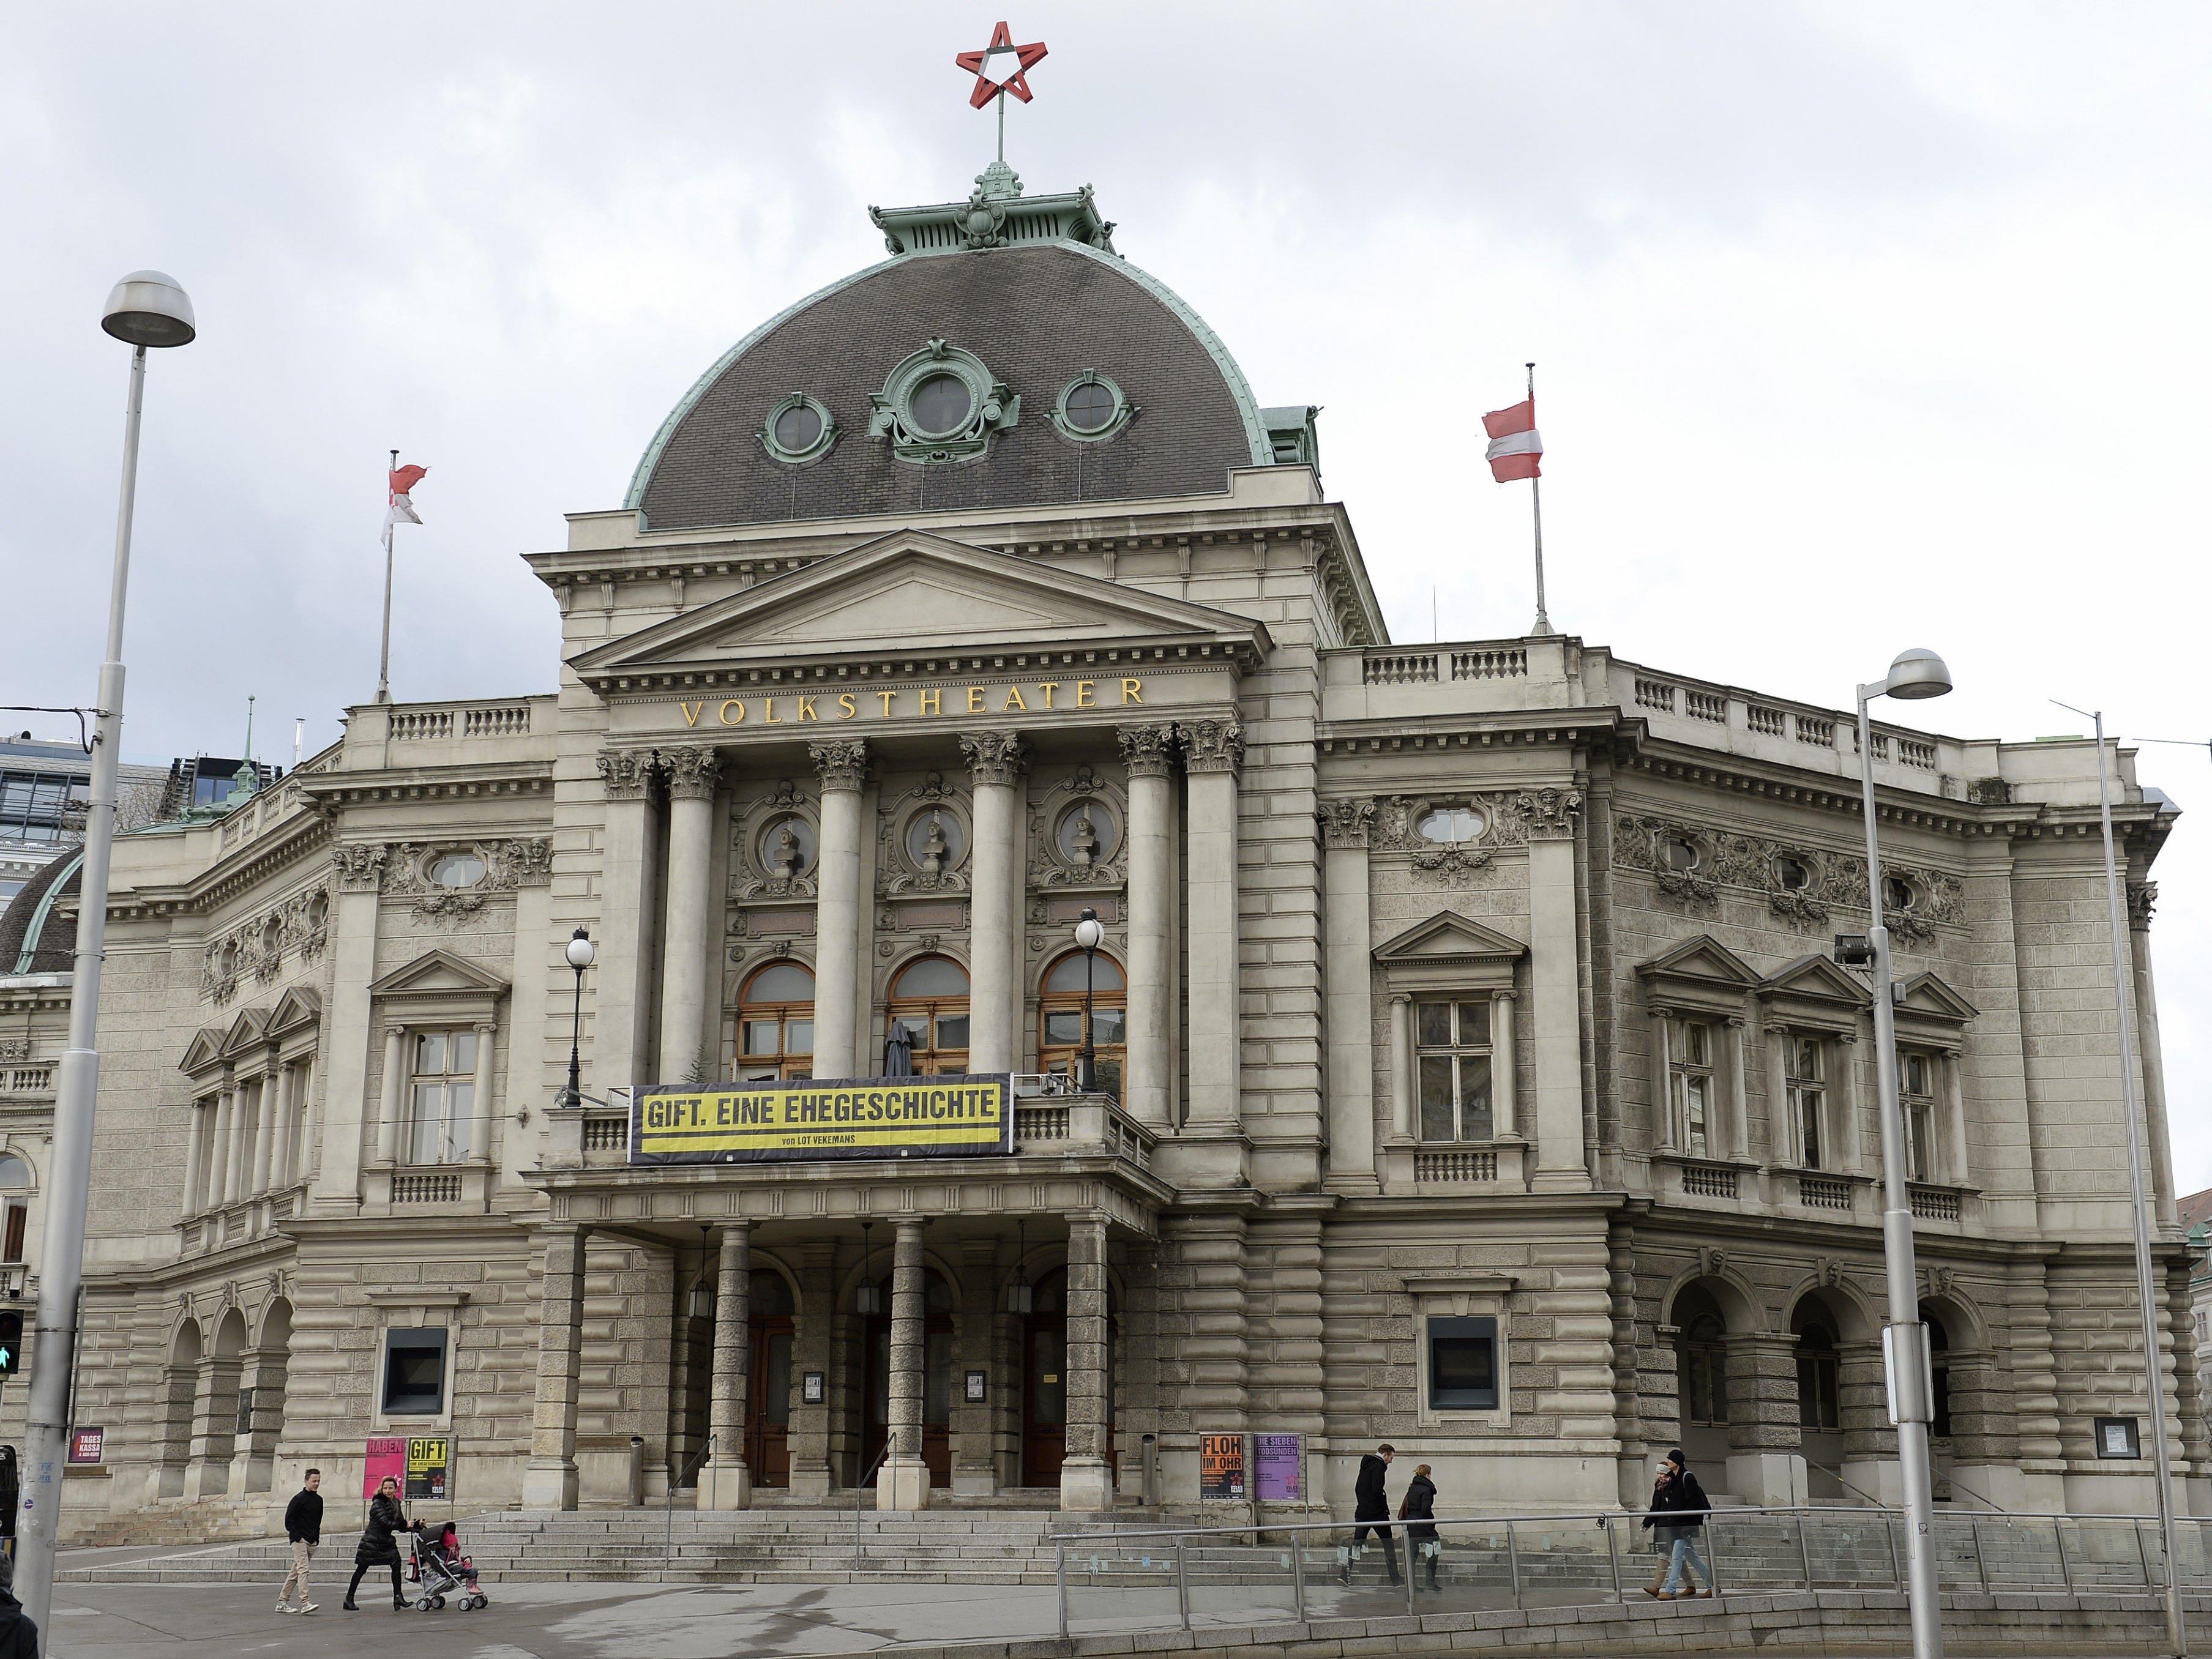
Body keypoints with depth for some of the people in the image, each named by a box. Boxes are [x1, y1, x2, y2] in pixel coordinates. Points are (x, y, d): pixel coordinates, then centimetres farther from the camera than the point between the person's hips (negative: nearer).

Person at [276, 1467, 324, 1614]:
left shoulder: (319, 1500, 14)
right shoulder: (299, 1498, -8)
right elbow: (289, 1518, -8)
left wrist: (317, 1537, 13)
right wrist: (296, 1536, -13)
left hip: (312, 1541, 7)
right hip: (299, 1540, -7)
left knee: (296, 1572, 11)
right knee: (303, 1569, -16)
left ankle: (282, 1602, 17)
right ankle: (305, 1603, -23)